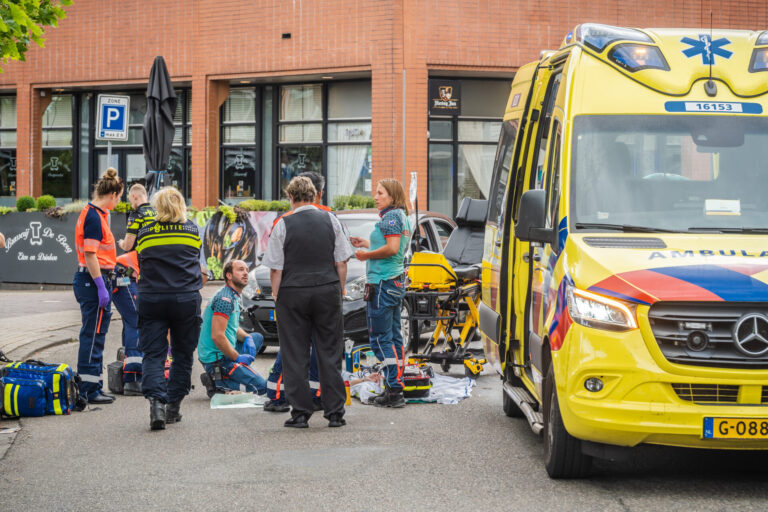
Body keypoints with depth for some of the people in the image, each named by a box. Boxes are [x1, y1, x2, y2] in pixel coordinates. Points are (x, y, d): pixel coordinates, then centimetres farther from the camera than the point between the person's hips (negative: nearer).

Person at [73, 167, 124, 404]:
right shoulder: (94, 217, -16)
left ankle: (91, 387, 21)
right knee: (93, 334, -5)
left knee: (94, 334, 14)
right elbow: (90, 255, -20)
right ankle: (89, 390, 0)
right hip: (93, 279, -10)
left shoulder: (93, 213, 14)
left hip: (89, 279, 10)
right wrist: (101, 287, -21)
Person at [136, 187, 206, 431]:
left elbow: (140, 263, 14)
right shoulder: (192, 230, 5)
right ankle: (173, 406, 15)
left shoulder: (144, 232, 5)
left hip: (151, 299, 0)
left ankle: (156, 401, -20)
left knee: (153, 354, 0)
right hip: (186, 300, 0)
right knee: (182, 354, 12)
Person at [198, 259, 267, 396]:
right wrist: (237, 357, -17)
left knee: (258, 337, 25)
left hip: (225, 353, 10)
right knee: (262, 387, -10)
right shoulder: (224, 299, -17)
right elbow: (217, 336, -24)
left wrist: (247, 338, 4)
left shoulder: (234, 297, 16)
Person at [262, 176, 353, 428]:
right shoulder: (330, 220, 4)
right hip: (328, 291, 2)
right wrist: (340, 288, 15)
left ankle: (300, 413, 5)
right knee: (330, 353, 7)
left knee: (295, 356, 4)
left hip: (292, 293, -2)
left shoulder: (283, 224, -4)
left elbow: (276, 268, -5)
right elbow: (341, 261, 6)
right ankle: (335, 413, 7)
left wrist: (276, 295, 5)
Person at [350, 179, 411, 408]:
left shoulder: (391, 217, -13)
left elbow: (392, 249, -23)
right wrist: (366, 244, 20)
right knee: (394, 336, 12)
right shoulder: (402, 217, 17)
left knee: (380, 338, -8)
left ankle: (394, 390, -11)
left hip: (383, 283, -10)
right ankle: (397, 388, 16)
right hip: (396, 281, 10)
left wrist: (367, 255, -11)